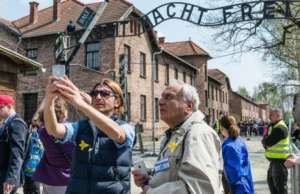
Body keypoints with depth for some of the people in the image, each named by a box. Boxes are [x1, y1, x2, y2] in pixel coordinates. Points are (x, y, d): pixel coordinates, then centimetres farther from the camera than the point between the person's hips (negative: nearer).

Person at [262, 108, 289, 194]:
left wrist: (264, 140, -3)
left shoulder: (280, 128, -21)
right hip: (274, 159, 10)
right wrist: (266, 141, -9)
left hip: (279, 160, -10)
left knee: (280, 184, -3)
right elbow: (266, 140, 13)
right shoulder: (273, 126, 13)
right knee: (271, 180, 22)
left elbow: (267, 142, -25)